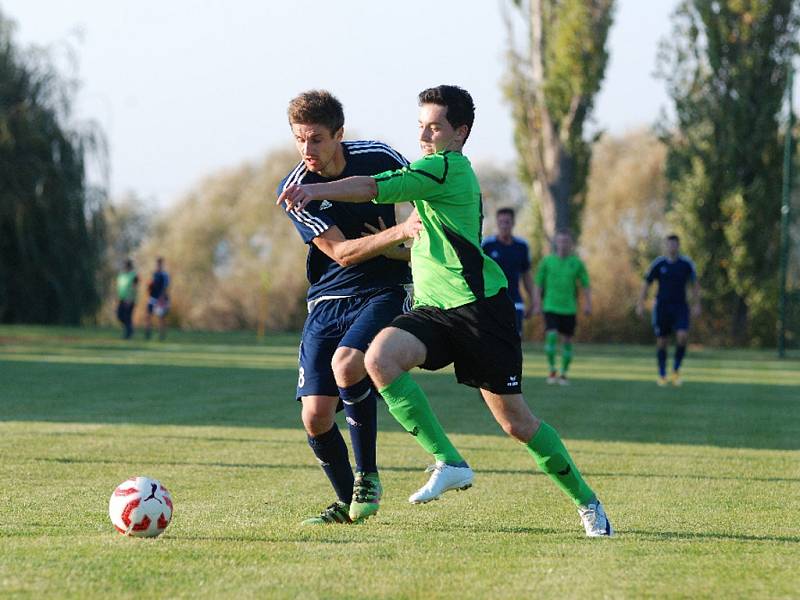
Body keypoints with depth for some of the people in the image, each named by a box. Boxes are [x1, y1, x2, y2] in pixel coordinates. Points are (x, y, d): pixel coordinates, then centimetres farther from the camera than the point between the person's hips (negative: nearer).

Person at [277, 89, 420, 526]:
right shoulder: (294, 190, -9)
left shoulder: (377, 157, -7)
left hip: (384, 291, -2)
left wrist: (412, 250, -3)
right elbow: (341, 252, -16)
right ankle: (348, 502, 17)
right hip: (327, 302, 2)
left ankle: (367, 477, -11)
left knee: (346, 364, -31)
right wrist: (398, 232, -30)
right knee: (315, 416, -8)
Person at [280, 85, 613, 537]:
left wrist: (316, 190, -27)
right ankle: (449, 462, -21)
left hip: (479, 308, -8)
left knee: (516, 421, -3)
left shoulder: (445, 168, -10)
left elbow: (374, 189, -22)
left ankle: (587, 502, 16)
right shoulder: (452, 172, 18)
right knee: (380, 356, -22)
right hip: (432, 309, 8)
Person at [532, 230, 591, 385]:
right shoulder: (547, 261, 2)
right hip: (551, 307, -1)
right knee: (551, 336, -16)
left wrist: (588, 304, -3)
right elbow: (538, 284, 6)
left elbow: (586, 285, 7)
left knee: (567, 340, 5)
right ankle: (552, 370, -3)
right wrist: (537, 303, -1)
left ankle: (563, 374, 16)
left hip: (569, 308, 1)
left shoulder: (577, 263, 4)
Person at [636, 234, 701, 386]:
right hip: (662, 306, 0)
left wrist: (696, 305, 5)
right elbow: (646, 284, 4)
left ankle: (676, 370, 1)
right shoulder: (658, 264, -3)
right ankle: (662, 375, 19)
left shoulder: (686, 264, -1)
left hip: (680, 307, 0)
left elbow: (695, 284, 10)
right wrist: (640, 305, -2)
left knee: (682, 336, -19)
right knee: (662, 341, 3)